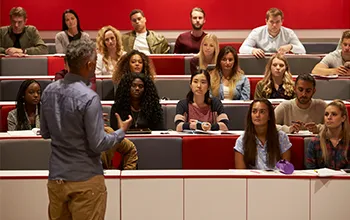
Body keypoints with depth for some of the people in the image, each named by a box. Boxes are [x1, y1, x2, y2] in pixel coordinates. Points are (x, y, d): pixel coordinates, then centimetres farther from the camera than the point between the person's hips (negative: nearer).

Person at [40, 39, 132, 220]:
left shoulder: (49, 91, 0)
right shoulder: (89, 98, -20)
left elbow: (45, 133, 11)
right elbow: (98, 144, -16)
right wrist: (121, 132, 0)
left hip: (56, 177, 6)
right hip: (85, 179, -6)